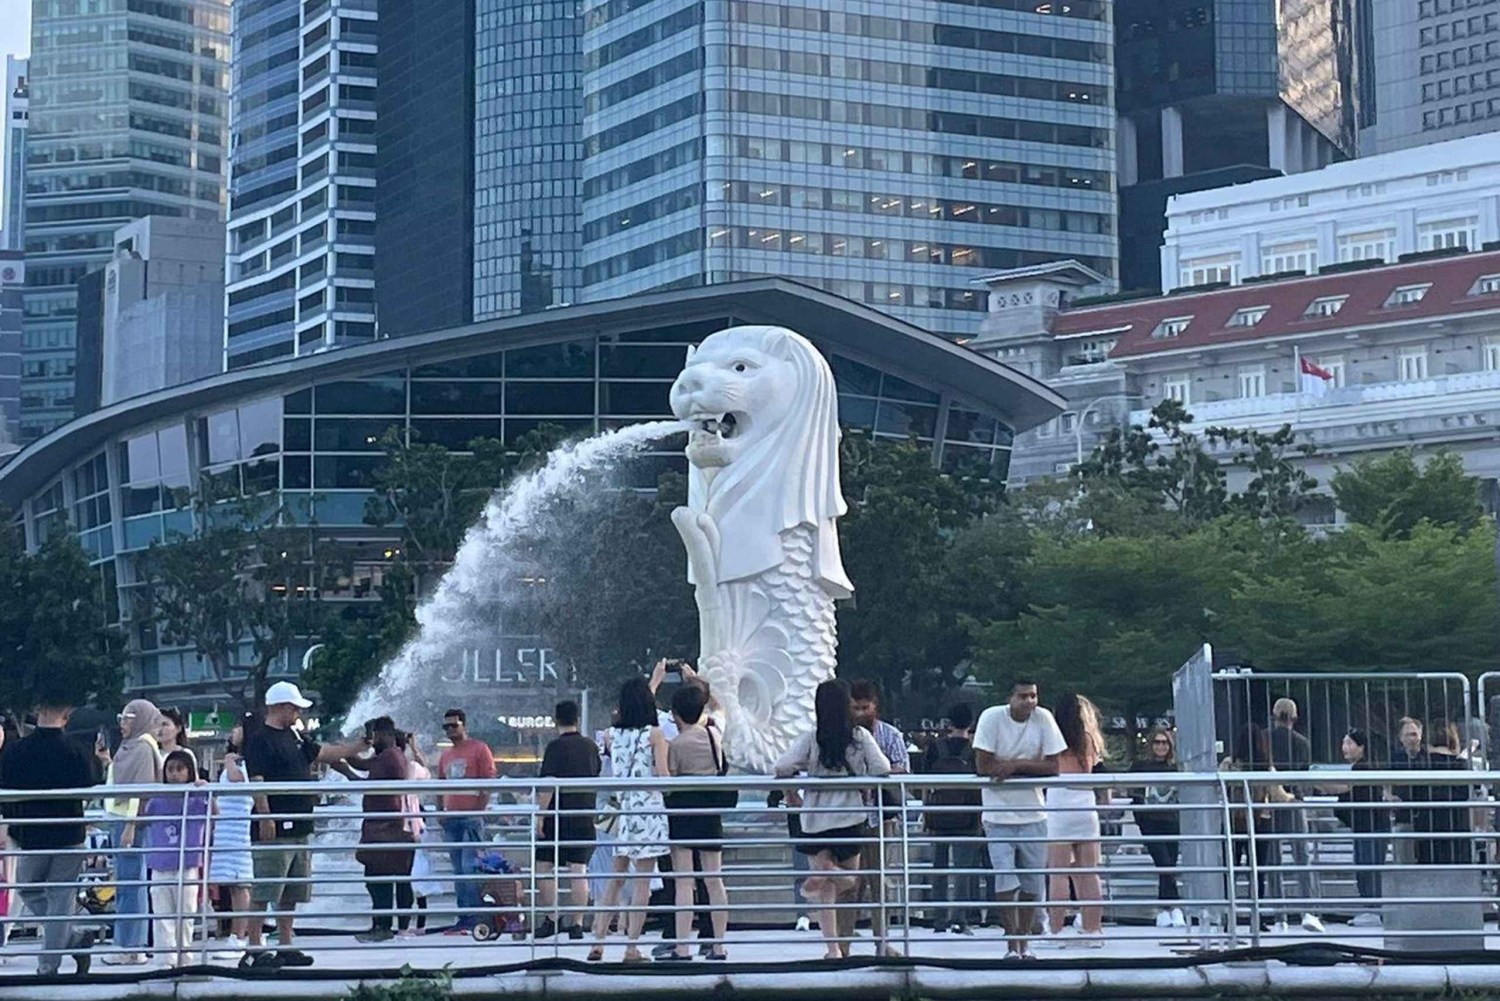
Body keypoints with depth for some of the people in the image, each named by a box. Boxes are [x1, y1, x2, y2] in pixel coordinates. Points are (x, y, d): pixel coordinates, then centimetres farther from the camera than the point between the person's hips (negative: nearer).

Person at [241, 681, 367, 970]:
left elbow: (326, 753, 27)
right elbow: (257, 782, -17)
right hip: (274, 830, -9)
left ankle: (286, 947, 19)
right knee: (263, 892, -8)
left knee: (291, 893, 12)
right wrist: (265, 819, -24)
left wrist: (361, 746, 26)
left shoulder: (294, 737, 18)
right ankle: (254, 951, -7)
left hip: (298, 829, 9)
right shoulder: (259, 740, -9)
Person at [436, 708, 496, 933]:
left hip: (472, 816, -7)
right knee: (458, 870, 7)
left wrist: (479, 811, -13)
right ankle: (463, 918, 8)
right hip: (451, 819, 7)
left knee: (470, 867, -14)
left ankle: (473, 917, -13)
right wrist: (441, 812, 10)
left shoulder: (479, 749, -1)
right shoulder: (445, 756, 20)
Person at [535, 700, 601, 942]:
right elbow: (597, 775, 21)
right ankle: (577, 924, 0)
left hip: (558, 815, -5)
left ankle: (550, 920, 1)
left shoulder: (556, 746, -9)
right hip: (584, 817, 5)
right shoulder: (591, 746, 9)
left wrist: (540, 816, -14)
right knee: (578, 869, 3)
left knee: (544, 867, 5)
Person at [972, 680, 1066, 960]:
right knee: (1005, 880, -9)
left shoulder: (1043, 718, -5)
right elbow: (983, 766, -15)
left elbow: (1053, 766, -8)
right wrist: (1029, 766, -12)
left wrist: (1014, 764, -18)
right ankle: (1012, 945, -1)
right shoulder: (992, 717, -12)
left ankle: (1025, 942, 22)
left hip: (1032, 814, 3)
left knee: (1032, 883, 8)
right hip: (999, 814, -2)